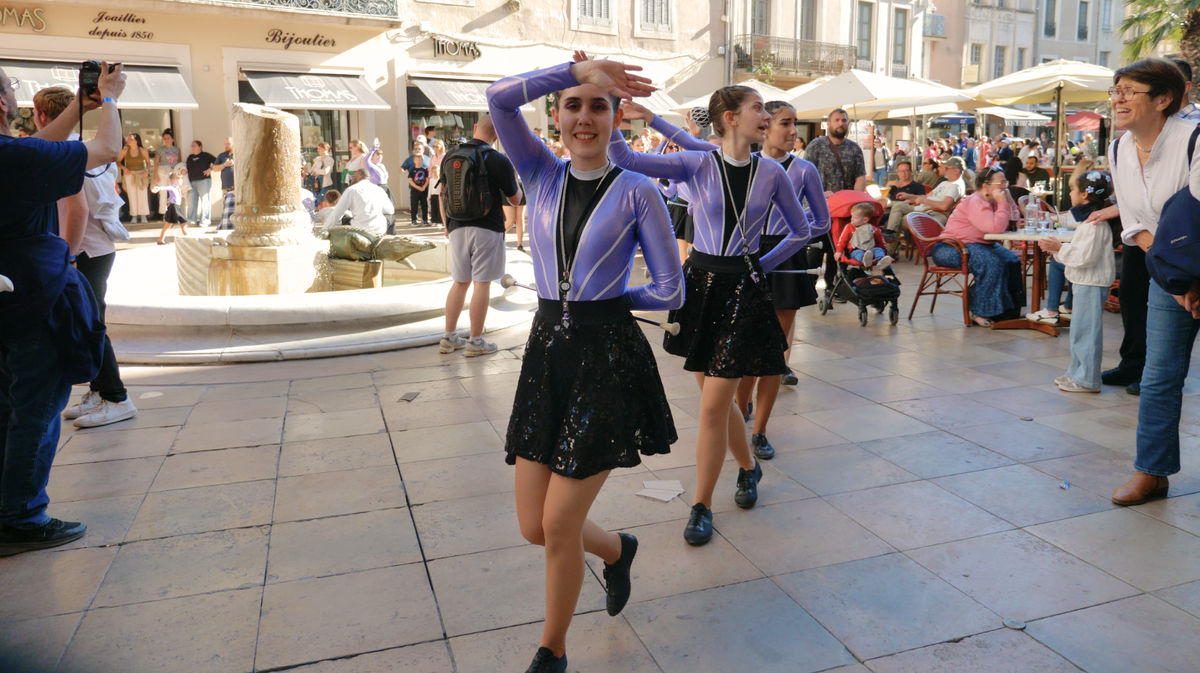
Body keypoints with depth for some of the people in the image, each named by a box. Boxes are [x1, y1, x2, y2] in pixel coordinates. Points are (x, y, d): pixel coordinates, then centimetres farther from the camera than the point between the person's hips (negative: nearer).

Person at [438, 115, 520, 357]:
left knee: (459, 282, 15)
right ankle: (475, 341, 5)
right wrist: (514, 176, 16)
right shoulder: (499, 160, -8)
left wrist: (447, 225, 22)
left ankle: (449, 338, 19)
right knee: (482, 284, 1)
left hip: (457, 228, 5)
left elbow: (443, 194, 12)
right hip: (487, 229, -5)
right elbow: (515, 200, 0)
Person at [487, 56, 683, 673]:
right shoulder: (544, 176, 7)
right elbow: (499, 96, -6)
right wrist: (579, 67, -5)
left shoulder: (636, 191, -3)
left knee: (559, 525, 0)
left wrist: (606, 298, 5)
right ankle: (615, 549, 43)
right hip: (547, 351, 5)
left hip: (607, 358, -4)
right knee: (534, 526, 10)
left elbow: (670, 291, -2)